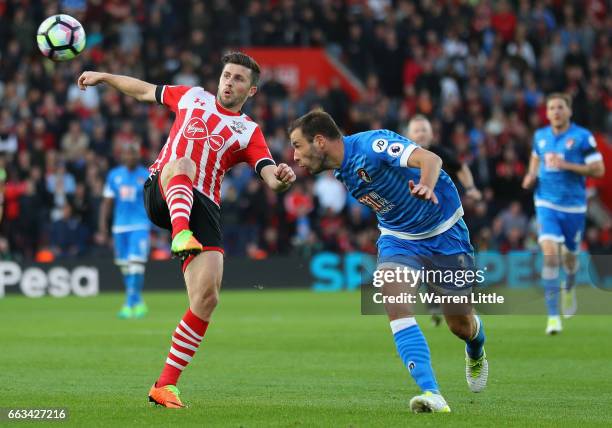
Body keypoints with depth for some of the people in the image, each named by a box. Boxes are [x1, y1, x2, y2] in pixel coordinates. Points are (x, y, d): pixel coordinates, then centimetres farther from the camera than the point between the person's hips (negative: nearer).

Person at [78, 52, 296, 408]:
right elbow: (145, 91, 36)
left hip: (203, 207, 1)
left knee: (207, 298, -12)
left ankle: (166, 384, -1)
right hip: (162, 194, -1)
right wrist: (103, 77, 35)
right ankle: (182, 236, -67)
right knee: (181, 164, -37)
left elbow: (269, 174, -2)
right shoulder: (192, 97, 20)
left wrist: (282, 178, -25)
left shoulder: (249, 132, 15)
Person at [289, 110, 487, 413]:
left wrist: (426, 186, -60)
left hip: (444, 232, -5)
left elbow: (430, 159, -41)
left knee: (460, 324, 7)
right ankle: (431, 393, -30)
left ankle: (476, 353, 46)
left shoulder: (370, 144, -27)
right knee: (395, 306, -24)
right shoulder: (343, 173, -2)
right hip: (398, 238, 5)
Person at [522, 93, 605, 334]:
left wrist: (566, 165, -20)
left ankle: (569, 289, 52)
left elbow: (598, 170, -11)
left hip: (573, 206, -1)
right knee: (550, 255, -17)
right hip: (546, 203, 1)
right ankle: (553, 317, -15)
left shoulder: (582, 137, -8)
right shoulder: (540, 136, 4)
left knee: (569, 256, 15)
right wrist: (531, 177, 5)